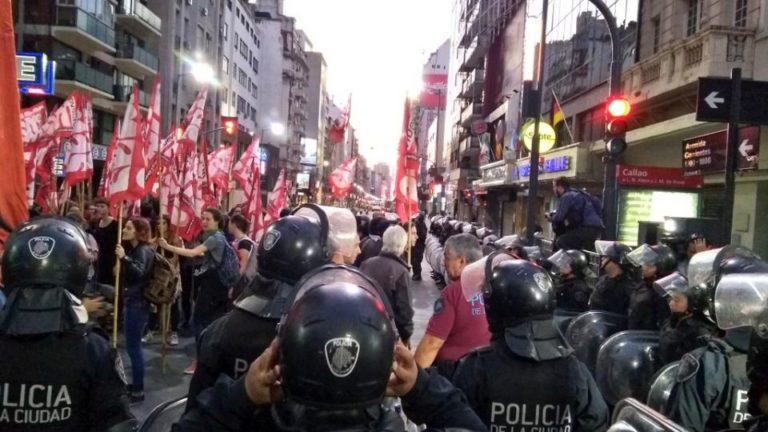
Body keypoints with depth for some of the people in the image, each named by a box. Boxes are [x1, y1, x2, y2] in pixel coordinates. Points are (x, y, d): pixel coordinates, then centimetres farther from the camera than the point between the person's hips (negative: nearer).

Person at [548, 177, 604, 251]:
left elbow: (559, 217, -9)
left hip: (588, 228, -10)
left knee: (560, 242, -13)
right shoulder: (577, 194, 24)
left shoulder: (566, 196, -6)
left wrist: (550, 218, 11)